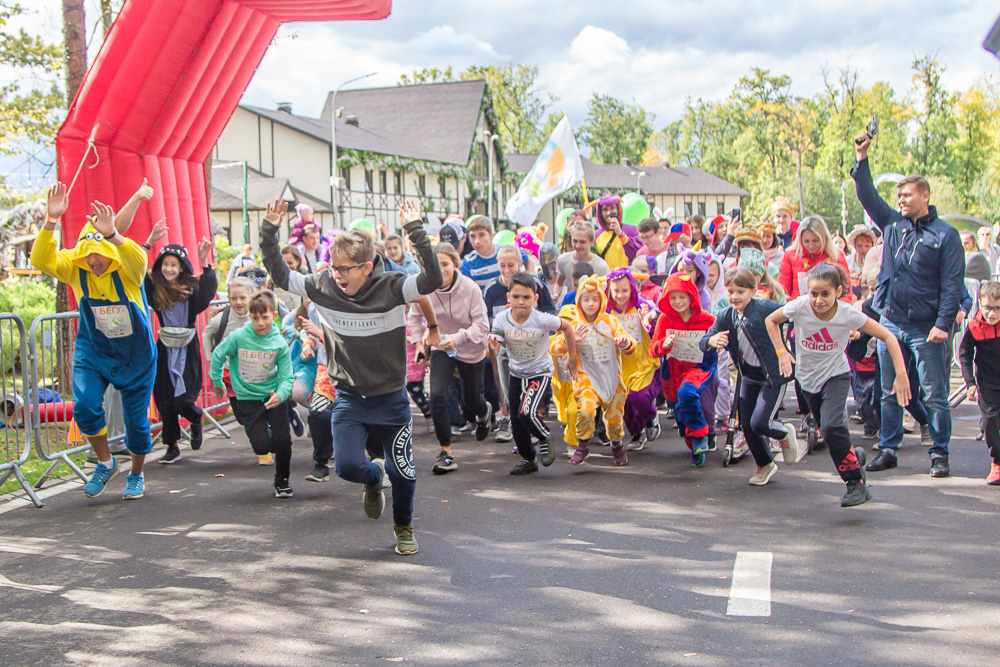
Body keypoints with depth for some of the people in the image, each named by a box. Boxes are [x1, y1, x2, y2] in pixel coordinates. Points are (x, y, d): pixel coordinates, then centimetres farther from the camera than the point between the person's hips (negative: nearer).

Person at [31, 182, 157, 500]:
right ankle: (106, 464, 7)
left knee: (137, 419, 6)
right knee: (84, 406, -20)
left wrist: (111, 234, -64)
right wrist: (50, 222, -46)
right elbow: (41, 260, -30)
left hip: (135, 355, -2)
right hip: (92, 352, 2)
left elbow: (138, 258, -45)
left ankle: (136, 476, 34)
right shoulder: (74, 266, -13)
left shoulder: (127, 268, -21)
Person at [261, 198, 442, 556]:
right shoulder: (324, 287, -5)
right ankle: (373, 477, 24)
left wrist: (415, 230, -37)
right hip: (349, 400, 2)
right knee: (347, 465, -14)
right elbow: (280, 275, 3)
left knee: (403, 473, 5)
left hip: (391, 400, -2)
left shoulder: (391, 288, -16)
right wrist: (269, 232, -9)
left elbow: (433, 279, -31)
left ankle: (404, 527, 36)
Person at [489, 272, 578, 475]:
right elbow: (493, 355, -19)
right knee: (515, 421, 7)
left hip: (540, 372, -4)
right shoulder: (501, 320, -19)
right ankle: (528, 459, 30)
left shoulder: (542, 320, -25)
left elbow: (566, 327, -5)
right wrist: (492, 348, -43)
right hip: (516, 373, 4)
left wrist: (572, 357, 3)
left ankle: (545, 438, 10)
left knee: (527, 413, -22)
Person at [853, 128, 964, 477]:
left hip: (925, 328, -5)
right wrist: (862, 160, 4)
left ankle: (939, 454, 9)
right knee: (890, 393, 11)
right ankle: (888, 449, 19)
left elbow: (952, 284, -8)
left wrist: (943, 324, -16)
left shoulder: (945, 235, -4)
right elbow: (868, 197, 14)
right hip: (890, 322, 5)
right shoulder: (892, 224, 10)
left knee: (934, 395, 0)